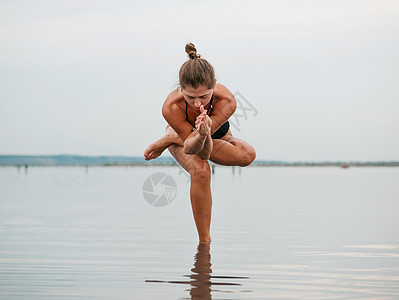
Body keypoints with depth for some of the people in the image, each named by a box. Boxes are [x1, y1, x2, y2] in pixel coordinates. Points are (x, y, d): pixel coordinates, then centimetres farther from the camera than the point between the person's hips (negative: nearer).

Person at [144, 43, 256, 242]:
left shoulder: (227, 101, -41)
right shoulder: (171, 107, -41)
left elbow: (205, 150, -38)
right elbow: (191, 147, -36)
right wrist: (201, 135, -57)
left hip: (218, 137, 2)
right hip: (180, 132, -2)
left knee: (247, 155, -29)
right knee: (200, 171, -33)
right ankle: (204, 241, -15)